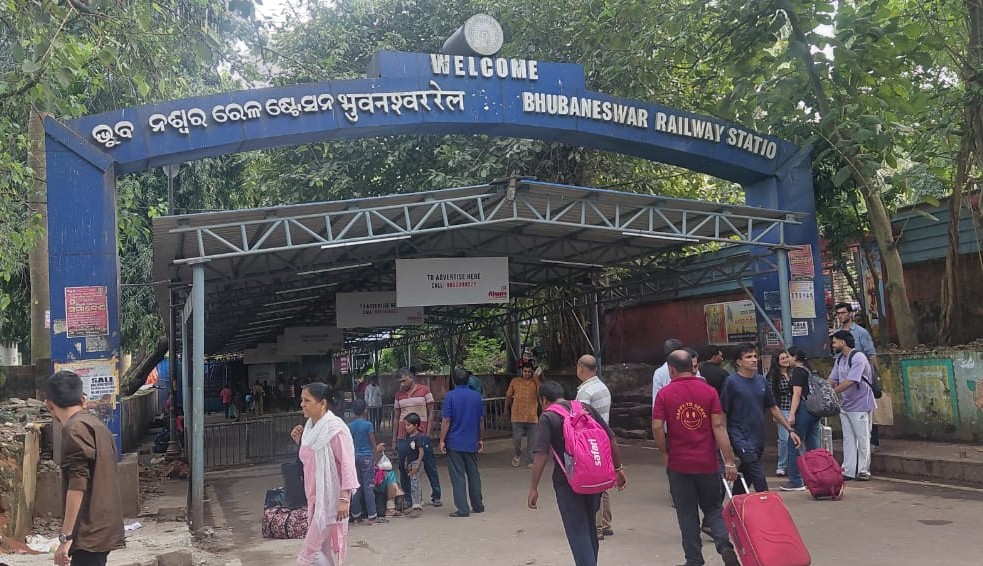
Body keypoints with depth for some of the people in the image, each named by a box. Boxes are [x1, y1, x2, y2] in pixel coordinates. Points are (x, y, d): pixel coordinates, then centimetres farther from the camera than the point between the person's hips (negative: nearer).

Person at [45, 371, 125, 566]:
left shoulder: (75, 429, -12)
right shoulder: (97, 425, 15)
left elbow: (77, 485, -19)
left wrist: (65, 537, -18)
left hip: (89, 532, -9)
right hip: (103, 528, 9)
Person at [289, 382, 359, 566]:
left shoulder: (334, 428, -18)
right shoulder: (311, 426, 8)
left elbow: (347, 464, -21)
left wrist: (344, 498, -26)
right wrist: (299, 440, 5)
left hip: (330, 497, -9)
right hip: (316, 496, 9)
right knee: (322, 548, 15)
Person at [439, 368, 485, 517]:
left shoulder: (451, 396, -10)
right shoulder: (477, 396, 4)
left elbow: (446, 420, -12)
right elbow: (481, 420, 9)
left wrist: (442, 440, -6)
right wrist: (481, 439, 18)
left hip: (454, 443, -4)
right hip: (472, 443, 4)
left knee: (458, 476, 0)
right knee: (473, 474, 15)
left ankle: (463, 509, -1)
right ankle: (478, 506, 22)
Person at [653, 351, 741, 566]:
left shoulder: (665, 393, -6)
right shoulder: (709, 391, -2)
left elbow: (657, 428, -12)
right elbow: (718, 426, -7)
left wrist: (666, 452, 4)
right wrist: (729, 461, -7)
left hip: (679, 463, -1)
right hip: (707, 463, 1)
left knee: (687, 514, 10)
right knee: (713, 508, 17)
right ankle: (725, 545, -5)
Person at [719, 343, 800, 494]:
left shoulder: (761, 381, 9)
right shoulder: (732, 381, -9)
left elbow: (773, 408, 17)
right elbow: (722, 412, -8)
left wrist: (790, 430, 12)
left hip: (758, 438, 6)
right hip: (741, 438, -6)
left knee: (745, 478, 14)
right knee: (759, 479, -13)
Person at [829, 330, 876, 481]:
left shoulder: (858, 358, -18)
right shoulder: (839, 359, 9)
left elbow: (850, 381, -26)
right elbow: (832, 380, 8)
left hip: (860, 405, -8)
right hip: (845, 405, 8)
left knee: (862, 438, 2)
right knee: (848, 438, 9)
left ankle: (863, 471, 9)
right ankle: (848, 470, 12)